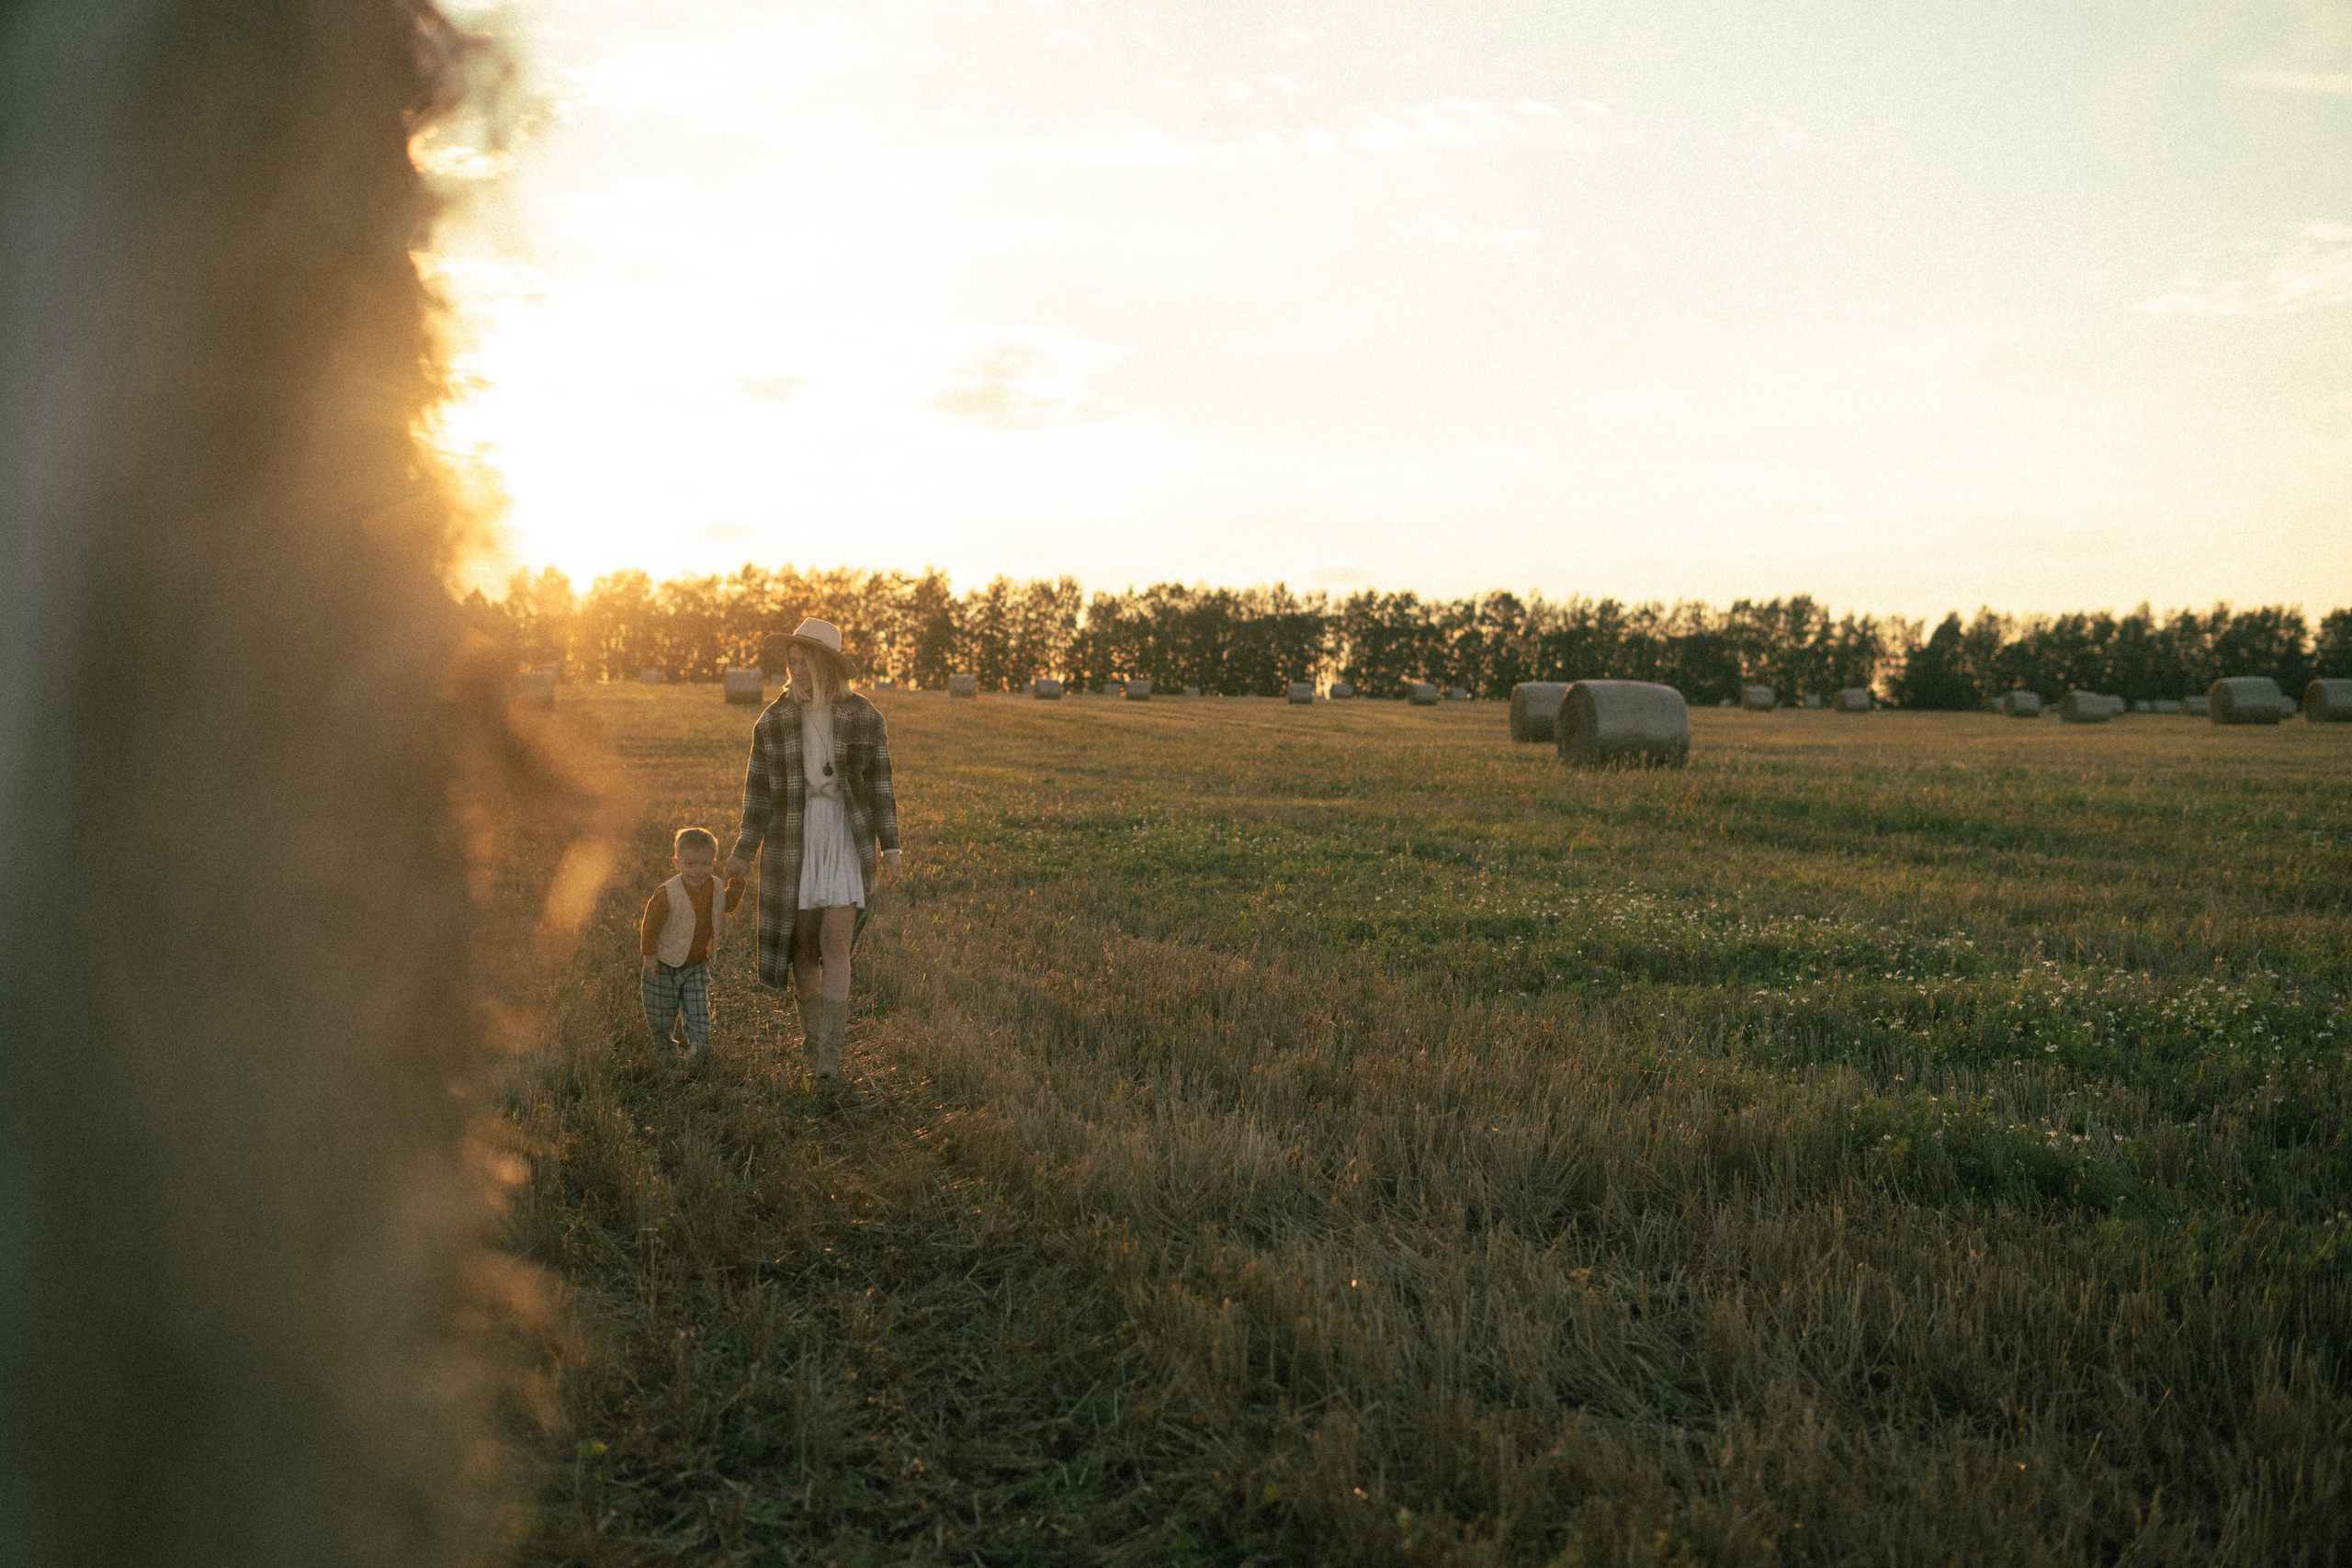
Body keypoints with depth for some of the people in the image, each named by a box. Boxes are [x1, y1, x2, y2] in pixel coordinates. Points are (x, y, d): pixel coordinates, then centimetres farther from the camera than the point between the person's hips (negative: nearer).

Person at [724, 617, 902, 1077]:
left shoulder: (864, 717, -2)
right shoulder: (773, 720, 0)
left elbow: (880, 784, 3)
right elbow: (759, 788, 6)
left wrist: (890, 849, -1)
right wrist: (745, 851, 1)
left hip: (847, 838, -1)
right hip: (792, 840, 2)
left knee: (836, 945, -12)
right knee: (803, 944, 10)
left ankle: (829, 1053, -9)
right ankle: (811, 1030, 33)